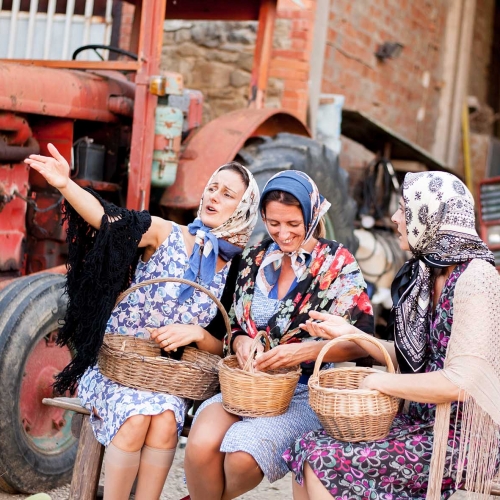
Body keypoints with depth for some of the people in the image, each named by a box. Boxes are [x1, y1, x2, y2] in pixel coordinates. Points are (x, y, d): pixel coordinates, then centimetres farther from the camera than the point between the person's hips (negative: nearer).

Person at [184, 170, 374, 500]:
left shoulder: (338, 264, -3)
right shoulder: (256, 259, 9)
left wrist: (306, 351, -23)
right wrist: (240, 342, -8)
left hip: (308, 392, -3)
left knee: (242, 455, -29)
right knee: (201, 444, -27)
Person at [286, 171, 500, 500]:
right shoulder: (425, 275, 9)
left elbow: (459, 381, -24)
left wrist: (379, 382, -13)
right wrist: (349, 333, 4)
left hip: (460, 437, -8)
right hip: (422, 421, 8)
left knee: (322, 462, -15)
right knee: (307, 451, -3)